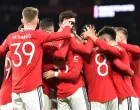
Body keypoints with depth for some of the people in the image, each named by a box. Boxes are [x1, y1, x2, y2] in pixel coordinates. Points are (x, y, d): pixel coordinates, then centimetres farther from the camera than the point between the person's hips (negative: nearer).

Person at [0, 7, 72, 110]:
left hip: (15, 89, 5)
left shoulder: (11, 37, 8)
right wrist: (67, 26, 20)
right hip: (32, 87, -5)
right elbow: (65, 34, -2)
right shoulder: (38, 35, -5)